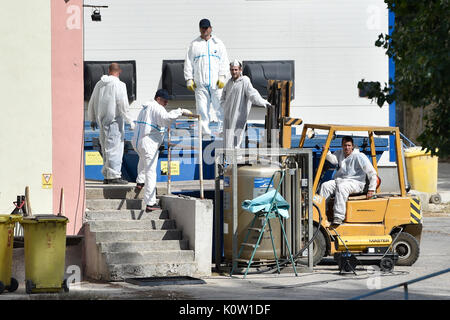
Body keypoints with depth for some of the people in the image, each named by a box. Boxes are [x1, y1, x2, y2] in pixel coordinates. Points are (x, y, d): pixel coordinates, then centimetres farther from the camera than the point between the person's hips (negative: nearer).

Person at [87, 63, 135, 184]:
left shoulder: (99, 84, 12)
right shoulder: (119, 85, -9)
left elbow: (92, 103, 18)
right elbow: (123, 105, -14)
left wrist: (92, 119, 28)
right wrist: (129, 121, -6)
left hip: (101, 120, 7)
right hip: (114, 120, -7)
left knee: (106, 148, 13)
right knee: (115, 147, -6)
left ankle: (106, 175, 14)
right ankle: (114, 175, -10)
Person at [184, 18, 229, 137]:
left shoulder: (218, 44, 13)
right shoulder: (194, 45, 12)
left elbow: (224, 61, 8)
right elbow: (188, 63, 11)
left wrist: (222, 77, -4)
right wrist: (189, 79, 1)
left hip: (216, 82, 0)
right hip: (200, 83, 0)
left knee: (219, 106, -5)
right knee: (202, 107, -5)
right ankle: (205, 130, -1)